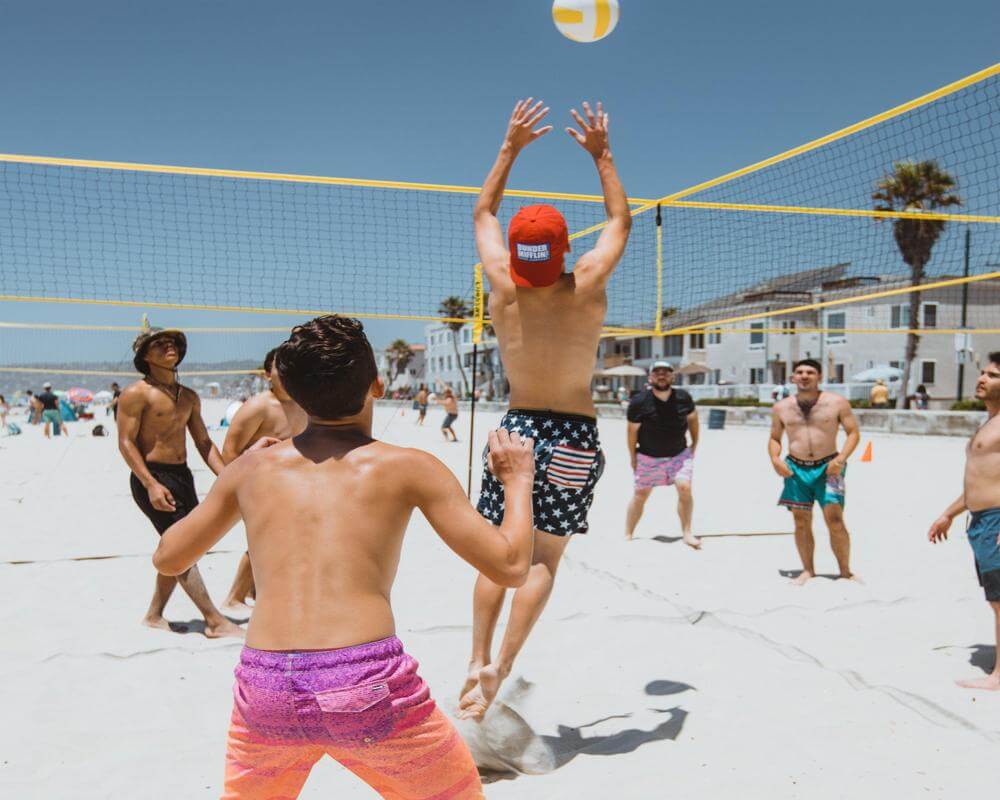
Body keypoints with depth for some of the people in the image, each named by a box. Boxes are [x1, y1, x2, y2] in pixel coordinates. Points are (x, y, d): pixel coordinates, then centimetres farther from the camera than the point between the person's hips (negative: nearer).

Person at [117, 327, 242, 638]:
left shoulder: (189, 397, 14)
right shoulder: (137, 394, -7)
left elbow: (203, 443, 15)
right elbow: (126, 442, -12)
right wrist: (151, 485, -21)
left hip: (182, 475, 8)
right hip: (151, 476, -8)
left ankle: (154, 615, 26)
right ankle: (215, 622, -10)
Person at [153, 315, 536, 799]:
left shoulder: (251, 467, 10)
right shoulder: (406, 467, 1)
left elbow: (167, 558, 23)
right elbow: (510, 566, 0)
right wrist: (518, 480, 16)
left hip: (264, 690, 3)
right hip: (368, 686, -3)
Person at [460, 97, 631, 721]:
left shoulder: (503, 288, -8)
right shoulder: (587, 287, -12)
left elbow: (484, 212, 9)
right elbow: (621, 220, 7)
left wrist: (512, 146, 13)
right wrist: (601, 153, 14)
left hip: (518, 428, 2)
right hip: (575, 434, -1)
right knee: (545, 557, 4)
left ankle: (479, 660, 8)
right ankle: (501, 666, -1)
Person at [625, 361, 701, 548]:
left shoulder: (683, 398, -9)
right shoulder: (639, 402, -16)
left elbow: (692, 418, 10)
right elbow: (632, 430, -6)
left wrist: (695, 443, 13)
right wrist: (633, 457, 0)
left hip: (679, 454, 1)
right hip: (648, 456, -1)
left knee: (684, 487, -17)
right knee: (640, 494, 4)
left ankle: (687, 533, -4)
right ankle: (627, 535, 18)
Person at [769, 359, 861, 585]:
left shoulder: (837, 403, 1)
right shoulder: (781, 408, 7)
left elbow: (853, 433, 3)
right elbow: (774, 438, 16)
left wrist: (841, 458, -12)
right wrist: (775, 458, -3)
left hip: (828, 467, -2)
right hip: (795, 469, 3)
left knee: (835, 519, -8)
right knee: (801, 522, 4)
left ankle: (845, 571, 6)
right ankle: (808, 570, 17)